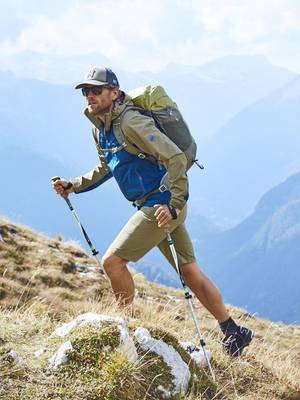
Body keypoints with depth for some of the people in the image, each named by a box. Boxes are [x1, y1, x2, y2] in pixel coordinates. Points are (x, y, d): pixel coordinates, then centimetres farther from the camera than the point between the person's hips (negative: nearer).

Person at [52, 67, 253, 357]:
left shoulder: (131, 122, -17)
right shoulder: (100, 128, 12)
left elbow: (176, 157, -23)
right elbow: (105, 169, 29)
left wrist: (174, 205, -29)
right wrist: (73, 185, 17)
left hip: (162, 206, -9)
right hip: (164, 206, 9)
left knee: (112, 260, -7)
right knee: (190, 272, 10)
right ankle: (234, 333, 15)